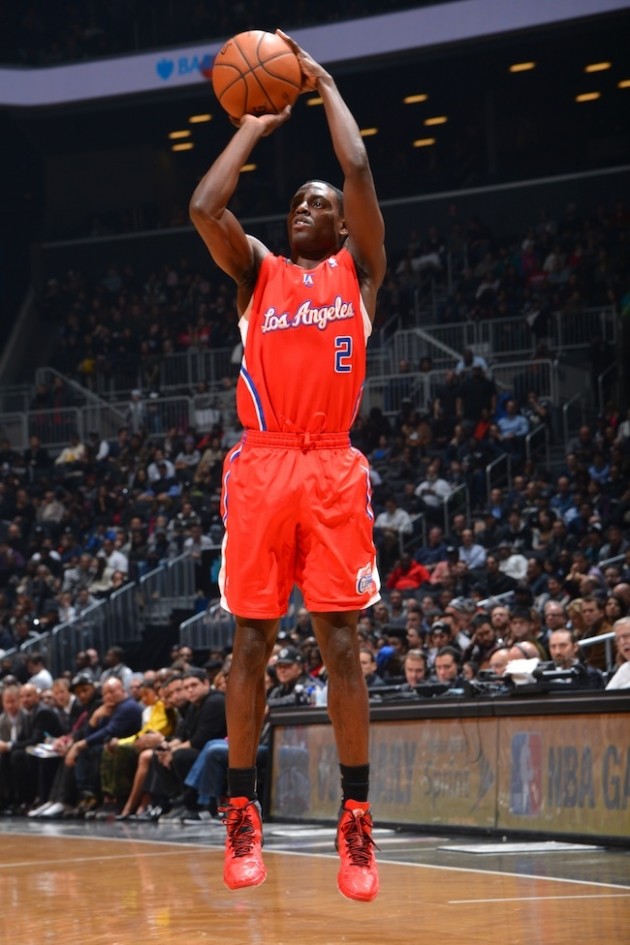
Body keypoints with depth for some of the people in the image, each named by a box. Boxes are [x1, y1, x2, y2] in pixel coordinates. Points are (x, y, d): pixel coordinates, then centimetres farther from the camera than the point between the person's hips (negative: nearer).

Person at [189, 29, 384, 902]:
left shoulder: (358, 270, 13)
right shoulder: (258, 271, 15)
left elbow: (360, 172, 0)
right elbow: (205, 207, -2)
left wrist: (325, 86, 10)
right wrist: (255, 126, 9)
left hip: (333, 471, -1)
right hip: (261, 469, 1)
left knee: (341, 643, -3)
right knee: (251, 644, 1)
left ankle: (357, 823, 1)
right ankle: (242, 815, 9)